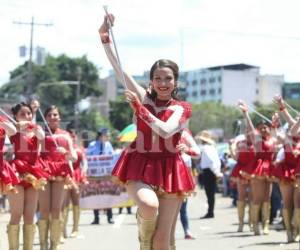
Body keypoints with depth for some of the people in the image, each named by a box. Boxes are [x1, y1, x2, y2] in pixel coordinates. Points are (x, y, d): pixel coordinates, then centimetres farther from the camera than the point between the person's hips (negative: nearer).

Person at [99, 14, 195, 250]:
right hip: (140, 167, 0)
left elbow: (165, 131, -16)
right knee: (149, 204, -33)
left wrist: (139, 108, -15)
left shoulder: (182, 108, 2)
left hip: (169, 170, 0)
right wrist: (105, 37, -11)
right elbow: (119, 69, -1)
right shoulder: (144, 98, 7)